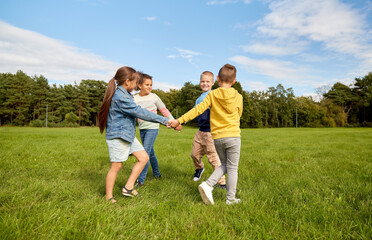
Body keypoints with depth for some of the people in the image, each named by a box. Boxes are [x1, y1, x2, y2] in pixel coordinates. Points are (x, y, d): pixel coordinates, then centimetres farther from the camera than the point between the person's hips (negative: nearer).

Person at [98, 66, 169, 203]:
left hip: (128, 135, 10)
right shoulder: (120, 97, -22)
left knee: (144, 158, 5)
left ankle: (128, 188, 13)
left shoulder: (124, 94, 10)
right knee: (116, 166, 1)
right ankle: (109, 197, 19)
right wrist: (164, 120, -20)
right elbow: (140, 112, -23)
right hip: (117, 136, -10)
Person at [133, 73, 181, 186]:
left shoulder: (154, 97, -3)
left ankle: (140, 180, -3)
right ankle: (156, 173, 34)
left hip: (152, 128, -4)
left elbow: (164, 111, 3)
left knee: (145, 153, -10)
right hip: (142, 129, 4)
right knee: (150, 152, 15)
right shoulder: (134, 99, 3)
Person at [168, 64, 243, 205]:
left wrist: (179, 121, -10)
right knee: (232, 168, 8)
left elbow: (198, 110, -10)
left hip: (217, 137, 2)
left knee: (224, 165, 20)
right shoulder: (238, 97, 1)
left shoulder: (212, 95, -1)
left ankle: (208, 185, 3)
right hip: (233, 136, -1)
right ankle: (230, 199, 14)